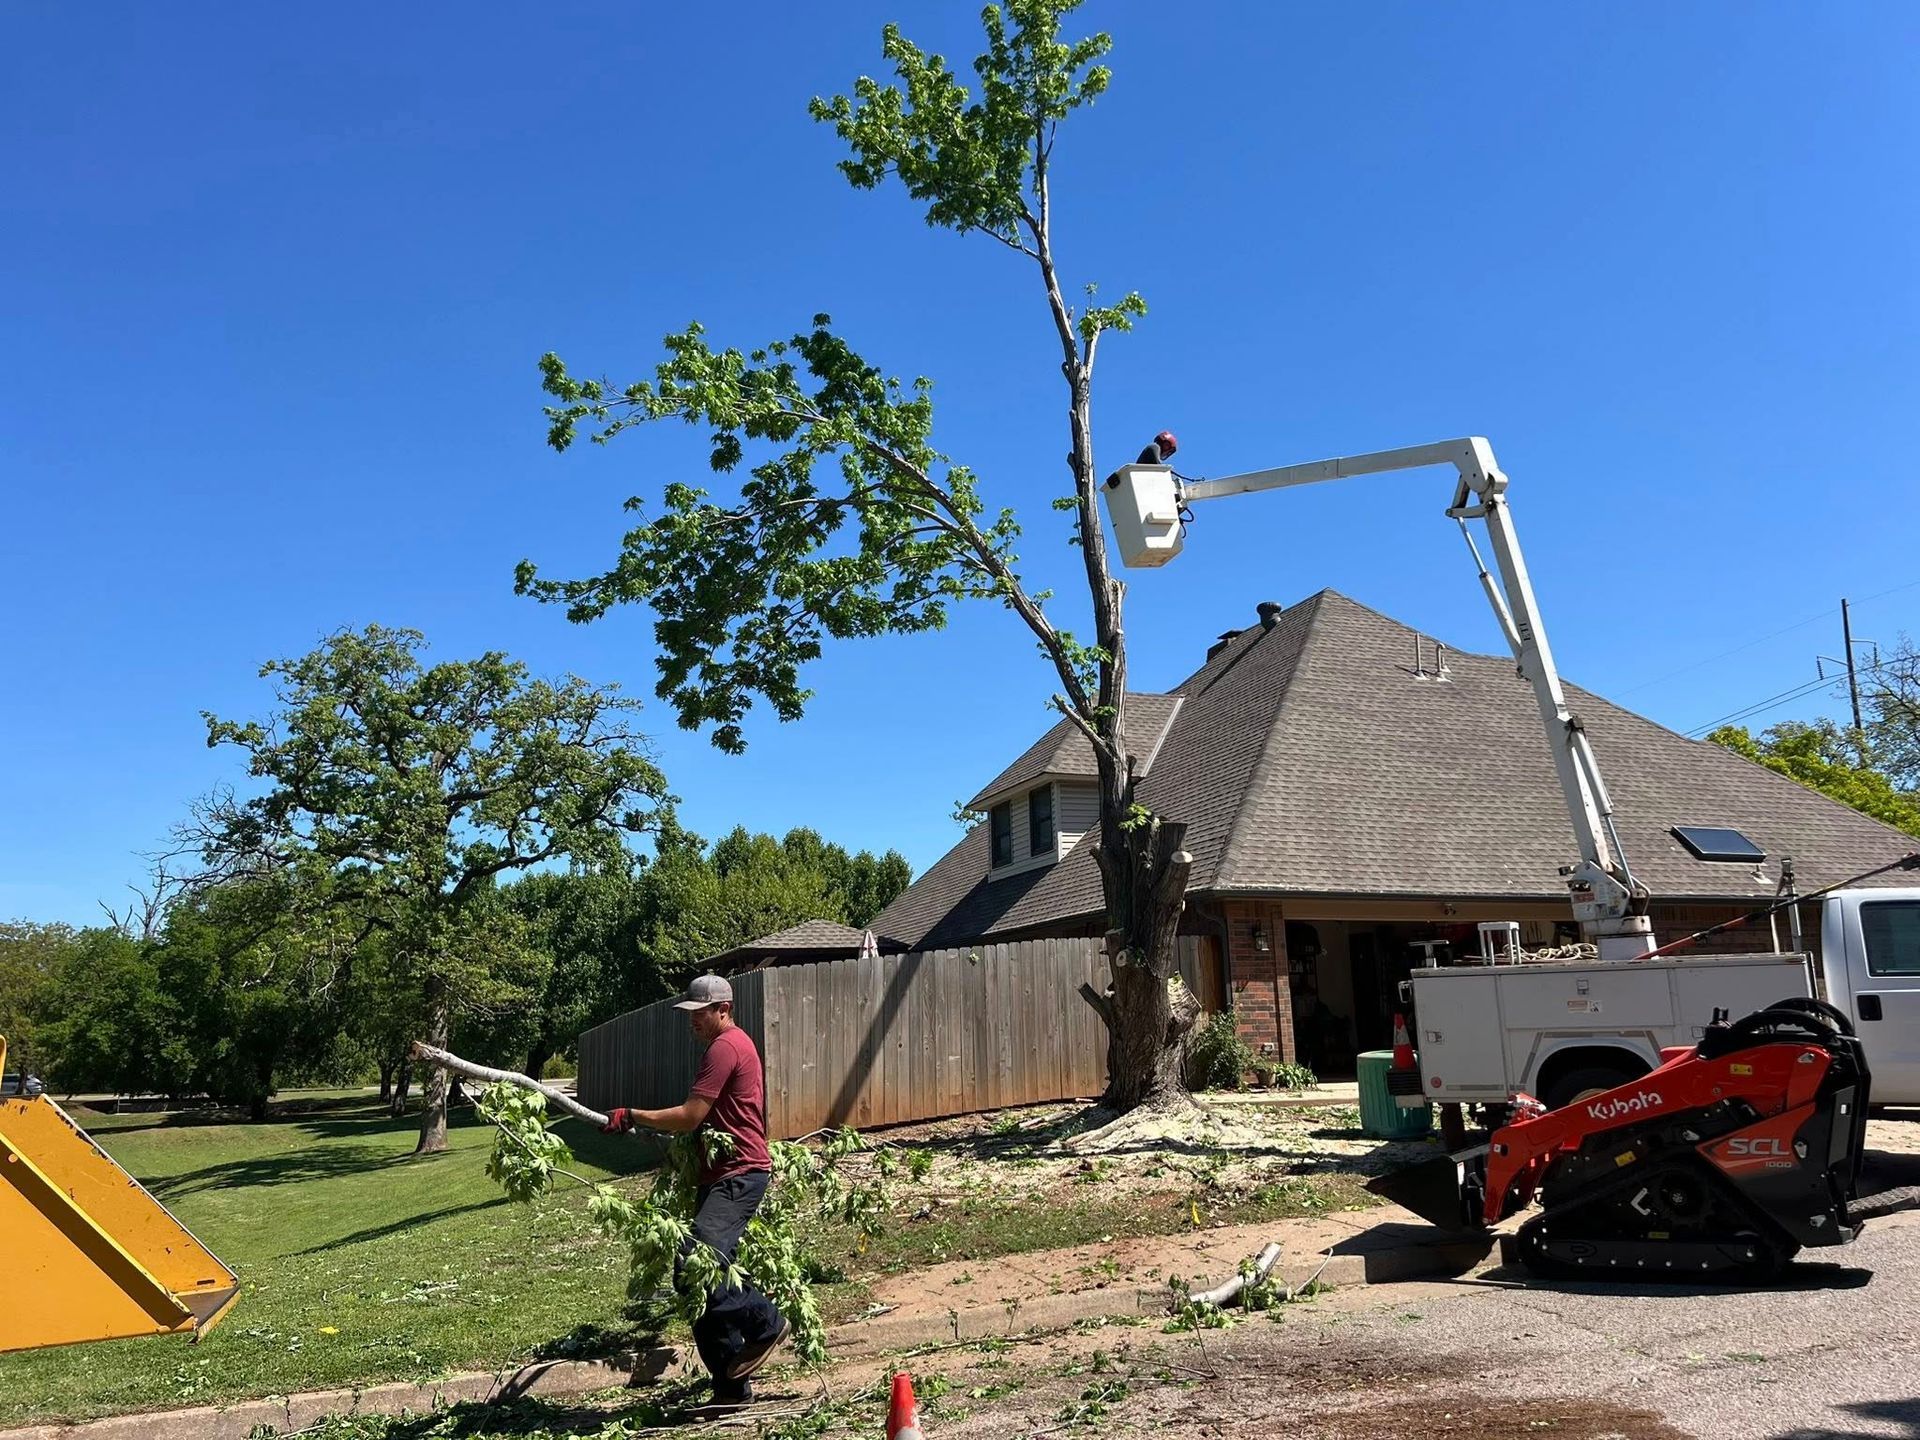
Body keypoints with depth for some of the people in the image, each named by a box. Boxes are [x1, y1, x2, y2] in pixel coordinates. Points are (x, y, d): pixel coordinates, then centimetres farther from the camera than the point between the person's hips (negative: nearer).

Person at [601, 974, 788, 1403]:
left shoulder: (725, 1048, -12)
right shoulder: (735, 1045, 22)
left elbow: (690, 1116, -16)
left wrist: (632, 1117, -8)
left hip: (738, 1176, -11)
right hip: (724, 1176, 11)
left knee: (695, 1264, -25)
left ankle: (763, 1322, -8)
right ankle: (731, 1387, 14)